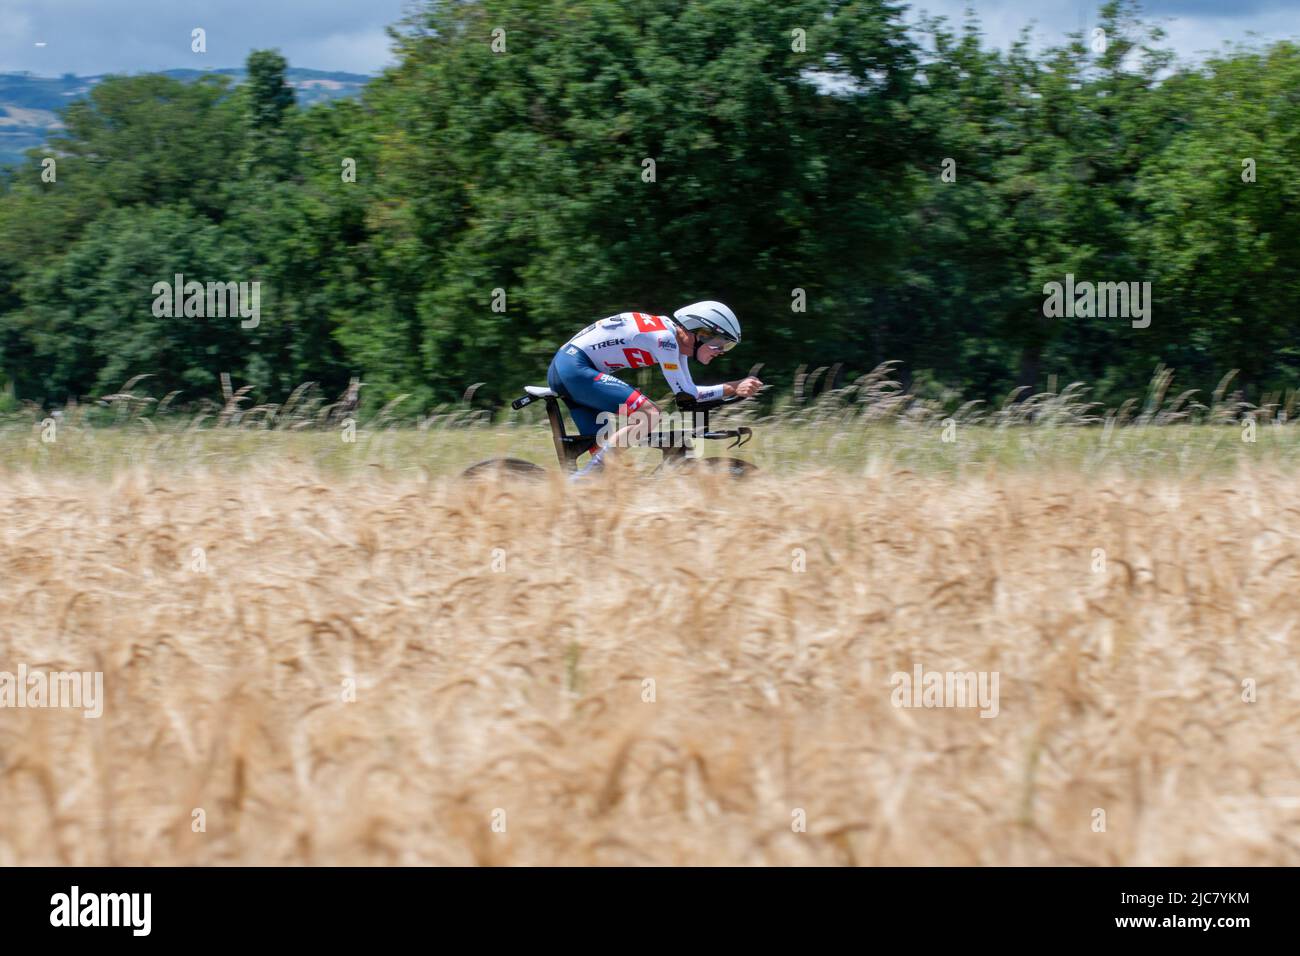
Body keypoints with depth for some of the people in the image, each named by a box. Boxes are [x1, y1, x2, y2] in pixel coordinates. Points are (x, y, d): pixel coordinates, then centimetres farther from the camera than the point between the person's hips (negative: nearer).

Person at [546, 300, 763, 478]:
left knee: (603, 452, 8)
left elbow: (690, 391, 18)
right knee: (649, 414, -19)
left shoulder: (677, 340, 13)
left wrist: (736, 388, 8)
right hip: (575, 368, -10)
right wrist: (731, 389, -11)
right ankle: (583, 479, -22)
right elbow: (684, 394, -14)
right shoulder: (664, 337, -16)